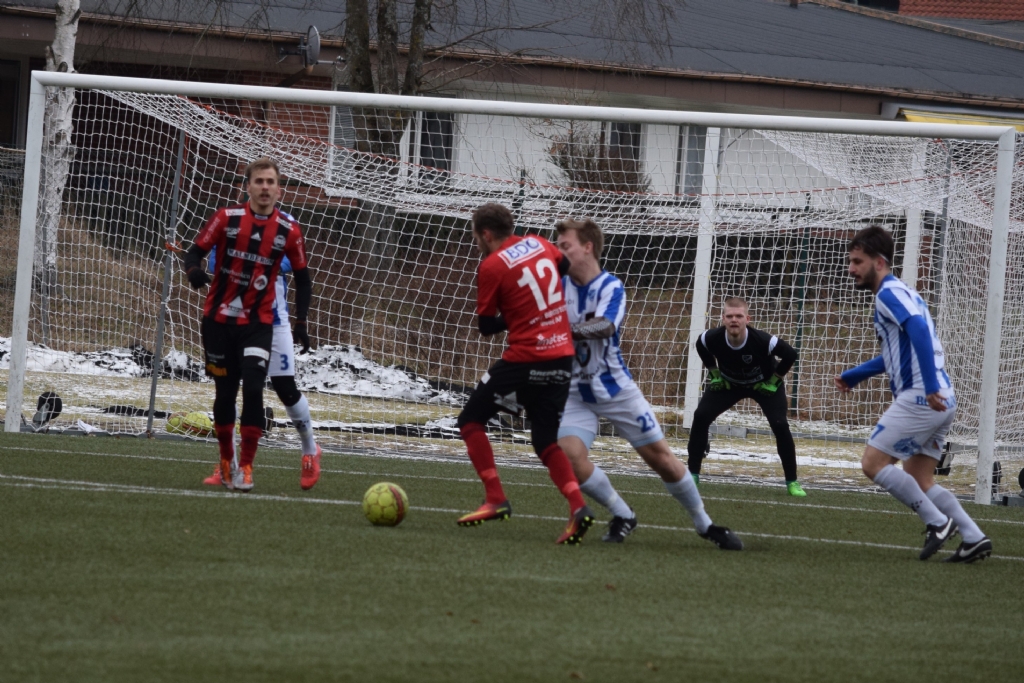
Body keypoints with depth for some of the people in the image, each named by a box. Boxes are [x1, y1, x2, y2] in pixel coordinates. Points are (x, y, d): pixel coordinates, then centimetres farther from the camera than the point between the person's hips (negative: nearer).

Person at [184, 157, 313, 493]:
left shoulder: (288, 230, 0)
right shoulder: (227, 218, -3)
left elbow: (302, 277, 10)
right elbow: (195, 252, -2)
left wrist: (301, 321, 2)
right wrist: (193, 270, -26)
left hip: (258, 323, 0)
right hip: (219, 319, 0)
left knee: (253, 389, -16)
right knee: (225, 393, 7)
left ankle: (245, 467, -8)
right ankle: (226, 461, 27)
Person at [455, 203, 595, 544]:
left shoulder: (492, 266, -9)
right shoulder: (539, 245, 8)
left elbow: (486, 326, -4)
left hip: (524, 360, -6)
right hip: (562, 358, 6)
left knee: (471, 419, 10)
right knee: (546, 440, 12)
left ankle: (495, 500, 1)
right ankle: (577, 506, -9)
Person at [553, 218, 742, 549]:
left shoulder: (610, 287, -13)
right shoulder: (560, 285, -1)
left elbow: (604, 326, -32)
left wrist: (569, 330, -49)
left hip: (616, 388, -2)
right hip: (577, 394, 2)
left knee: (660, 455, 0)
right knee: (569, 455, -21)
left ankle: (704, 524, 17)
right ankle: (622, 516, 1)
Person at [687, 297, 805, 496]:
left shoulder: (761, 341, -38)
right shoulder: (713, 338, -30)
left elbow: (790, 354, -22)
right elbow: (700, 346, -4)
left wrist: (773, 381, -17)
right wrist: (714, 374, -4)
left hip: (764, 384, -2)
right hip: (729, 382, 2)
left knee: (780, 425, -18)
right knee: (701, 416, -14)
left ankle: (792, 482, -2)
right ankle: (692, 474, -2)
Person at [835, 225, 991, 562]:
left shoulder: (889, 293, -9)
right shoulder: (898, 293, 22)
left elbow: (919, 329, -27)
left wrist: (930, 386, -31)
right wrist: (853, 376, 40)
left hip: (919, 397, -10)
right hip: (939, 402, 10)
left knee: (873, 463, -5)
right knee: (919, 481, 13)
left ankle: (937, 522, -4)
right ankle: (974, 538, 7)